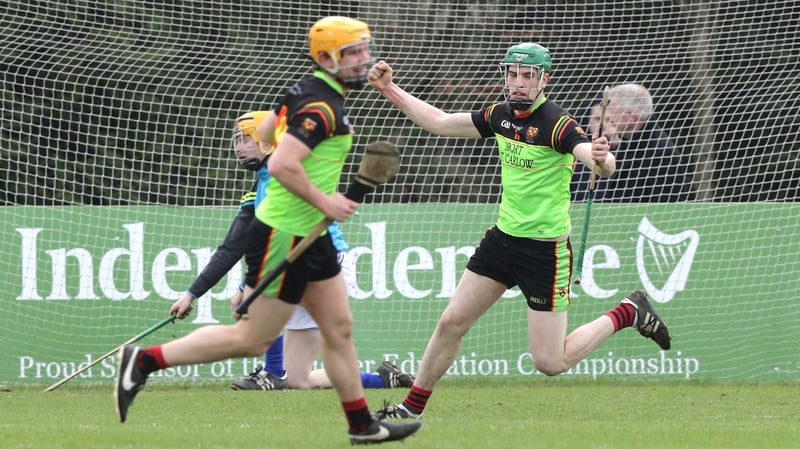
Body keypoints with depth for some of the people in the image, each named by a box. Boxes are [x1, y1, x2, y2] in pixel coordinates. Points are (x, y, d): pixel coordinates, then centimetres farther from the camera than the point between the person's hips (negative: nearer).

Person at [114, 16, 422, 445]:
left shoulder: (305, 90, 8)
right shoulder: (322, 107, -21)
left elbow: (264, 134, 19)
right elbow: (281, 165, -30)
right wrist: (322, 200, -19)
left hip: (310, 235, 10)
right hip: (283, 236, -10)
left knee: (339, 328, 13)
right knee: (254, 339, -4)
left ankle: (361, 424, 20)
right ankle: (144, 360, 1)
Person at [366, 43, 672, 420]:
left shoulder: (557, 124, -20)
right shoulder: (500, 116, 2)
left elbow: (604, 165, -35)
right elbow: (439, 122, 14)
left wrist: (601, 158, -59)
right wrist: (388, 88, 9)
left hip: (546, 251, -6)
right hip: (503, 236, 6)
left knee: (550, 363, -5)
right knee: (451, 323, 5)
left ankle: (627, 313, 15)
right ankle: (412, 408, 21)